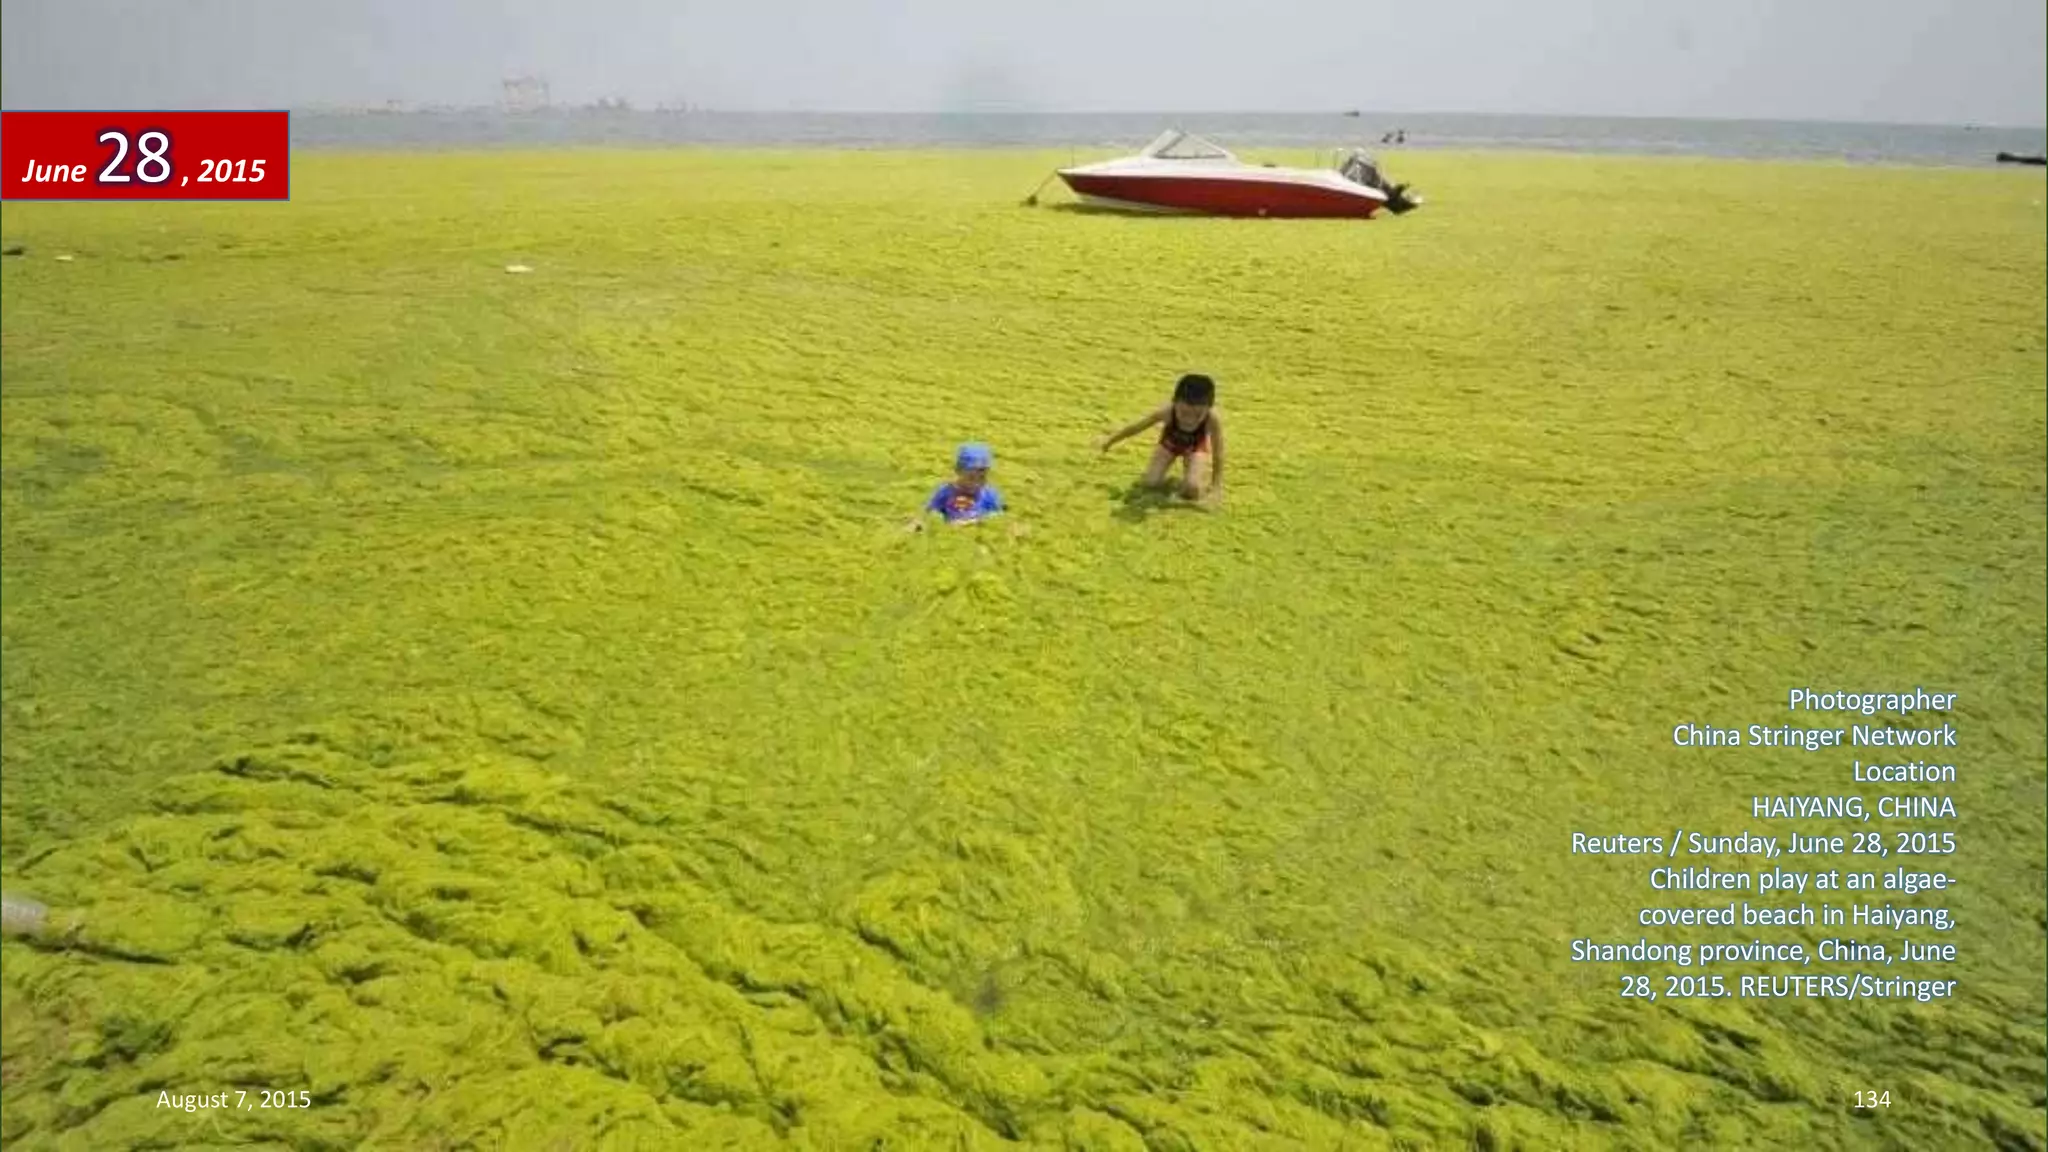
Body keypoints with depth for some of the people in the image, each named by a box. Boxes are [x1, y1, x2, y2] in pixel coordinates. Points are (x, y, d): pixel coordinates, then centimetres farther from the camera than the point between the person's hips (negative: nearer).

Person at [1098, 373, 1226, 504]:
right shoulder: (1168, 412, -39)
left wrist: (1216, 487, -31)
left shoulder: (1213, 419, -44)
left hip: (1196, 448, -1)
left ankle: (1203, 470, 16)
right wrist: (1110, 442, -8)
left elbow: (1218, 454, -31)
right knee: (1150, 483, -9)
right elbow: (1137, 427, -21)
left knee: (1192, 490, -19)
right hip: (1170, 443, 1)